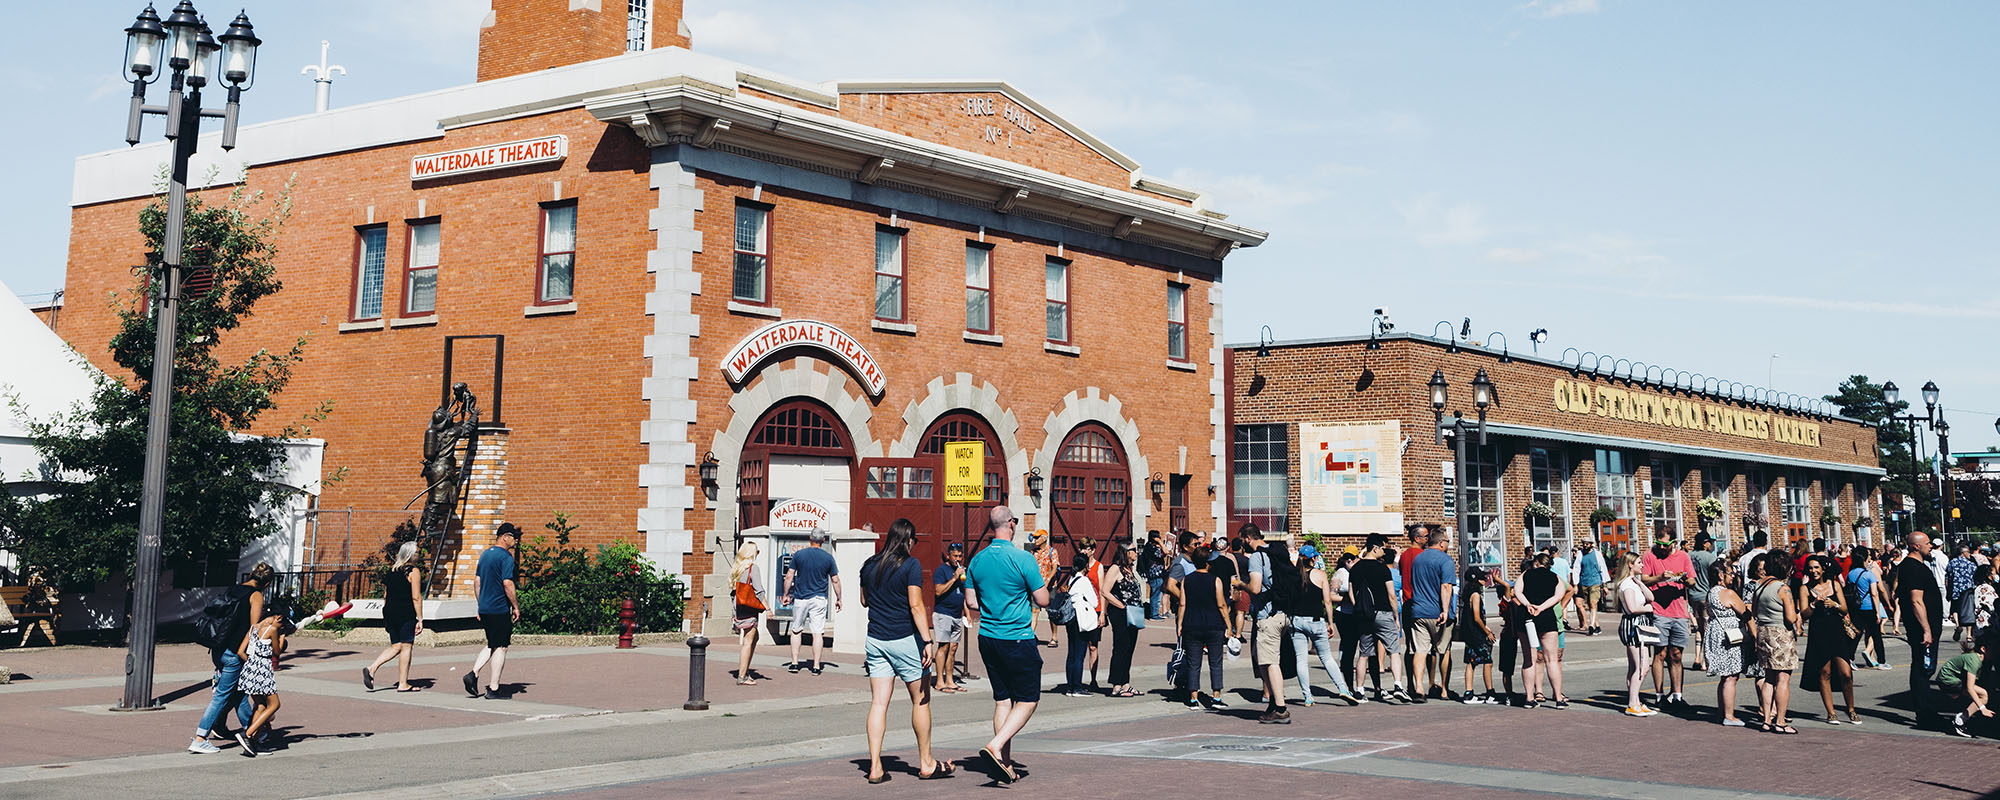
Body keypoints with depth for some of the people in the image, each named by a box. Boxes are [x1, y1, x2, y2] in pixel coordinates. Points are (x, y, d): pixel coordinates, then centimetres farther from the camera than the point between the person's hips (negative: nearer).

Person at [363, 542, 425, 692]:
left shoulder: (392, 570, 13)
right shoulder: (413, 571, -8)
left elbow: (385, 595, 17)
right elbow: (416, 597, -13)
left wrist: (387, 617, 23)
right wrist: (420, 619, -11)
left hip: (390, 612, 7)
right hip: (406, 614, -7)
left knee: (396, 646, 14)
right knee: (406, 646, 0)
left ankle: (371, 668, -2)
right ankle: (403, 684, 2)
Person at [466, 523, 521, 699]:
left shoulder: (485, 554, 13)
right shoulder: (506, 557, -13)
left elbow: (476, 581, 16)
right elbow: (507, 584, -19)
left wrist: (481, 606, 21)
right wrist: (516, 607, -11)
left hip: (484, 609, 8)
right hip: (500, 609, -8)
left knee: (492, 645, 19)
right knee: (501, 647, 0)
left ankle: (473, 673, 2)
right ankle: (493, 689, 2)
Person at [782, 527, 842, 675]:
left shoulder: (799, 555, -3)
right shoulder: (828, 557, -3)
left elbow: (789, 577, -1)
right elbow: (835, 580, 1)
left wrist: (786, 594, 11)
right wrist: (838, 599, 12)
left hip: (800, 598, 1)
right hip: (819, 599, -1)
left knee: (796, 631, 14)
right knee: (818, 633, 1)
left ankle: (794, 663, 14)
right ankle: (816, 666, 1)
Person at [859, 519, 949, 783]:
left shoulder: (869, 565, 7)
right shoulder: (910, 565, -10)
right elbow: (915, 605, -17)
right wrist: (928, 641, -18)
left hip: (875, 640, 5)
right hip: (905, 640, -5)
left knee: (878, 703, 4)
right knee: (921, 700, 8)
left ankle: (875, 767, -1)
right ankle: (926, 764, 15)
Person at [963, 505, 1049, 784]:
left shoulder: (977, 560, 4)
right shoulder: (1023, 559, -14)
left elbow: (971, 604, 9)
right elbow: (1043, 601, -11)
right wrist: (1041, 586, 10)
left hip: (987, 638, 6)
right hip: (1018, 639, -6)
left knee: (1002, 700, 13)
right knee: (1027, 700, 3)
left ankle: (1005, 764, 13)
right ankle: (995, 746, -15)